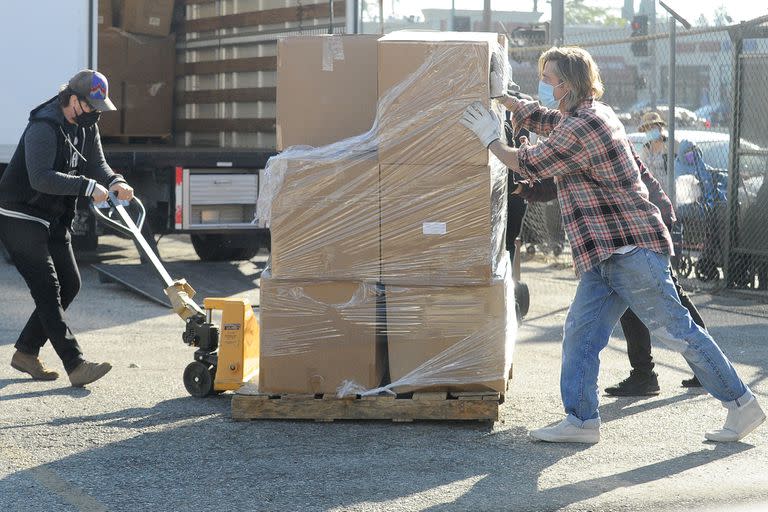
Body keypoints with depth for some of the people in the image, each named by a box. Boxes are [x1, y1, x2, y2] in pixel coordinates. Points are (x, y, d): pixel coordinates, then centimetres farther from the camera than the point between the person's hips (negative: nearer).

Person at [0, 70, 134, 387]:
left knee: (69, 284, 9)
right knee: (48, 290, -12)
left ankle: (26, 352, 19)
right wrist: (88, 187, -37)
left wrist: (115, 183, -17)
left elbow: (97, 164, 5)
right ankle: (76, 366, -17)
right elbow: (41, 177, -34)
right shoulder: (44, 127, -24)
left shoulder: (86, 126, 5)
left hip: (54, 219, 10)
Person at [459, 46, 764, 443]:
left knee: (675, 330, -5)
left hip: (630, 248, -10)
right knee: (580, 331, 5)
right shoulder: (590, 114, 16)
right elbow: (533, 116, 31)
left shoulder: (581, 127, -17)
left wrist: (490, 139, 5)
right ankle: (581, 419, 7)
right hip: (607, 252, 10)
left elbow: (528, 165, -9)